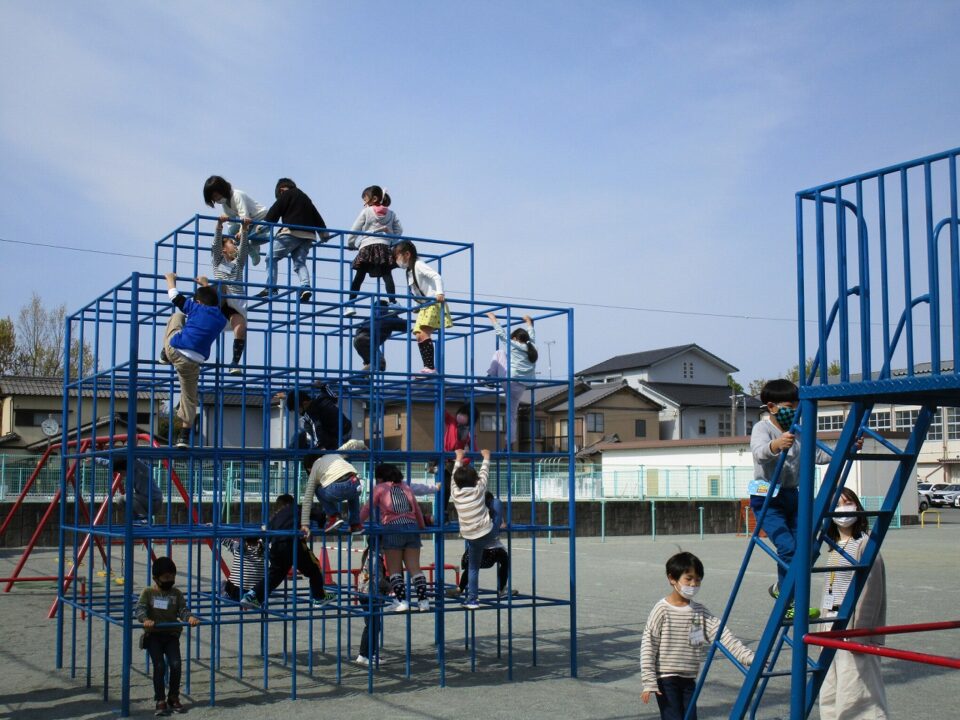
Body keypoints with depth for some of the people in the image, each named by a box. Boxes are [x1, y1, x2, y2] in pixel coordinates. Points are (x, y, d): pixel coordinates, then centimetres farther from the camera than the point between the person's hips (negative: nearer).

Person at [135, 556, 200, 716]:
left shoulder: (176, 593, 7)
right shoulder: (148, 593, 0)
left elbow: (182, 609, -2)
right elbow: (140, 609, -13)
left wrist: (190, 617, -25)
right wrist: (145, 619, -35)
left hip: (171, 635, 2)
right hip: (153, 635, -2)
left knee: (175, 665, -13)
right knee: (159, 666, -16)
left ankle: (173, 697, 8)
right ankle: (160, 701, -2)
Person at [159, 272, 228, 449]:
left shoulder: (196, 308, 6)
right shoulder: (221, 319, 14)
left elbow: (174, 295, 16)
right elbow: (215, 303, 38)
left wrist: (171, 278, 37)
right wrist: (207, 287, 53)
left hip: (173, 349, -1)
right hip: (191, 362, 1)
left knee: (177, 315, 29)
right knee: (189, 399, 17)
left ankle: (165, 356, 30)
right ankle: (184, 437, 9)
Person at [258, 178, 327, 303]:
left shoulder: (286, 194, 9)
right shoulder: (305, 197, 29)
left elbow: (273, 213, 1)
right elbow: (316, 216, 30)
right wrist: (323, 233, 35)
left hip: (292, 232, -6)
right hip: (308, 235, 7)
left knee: (272, 257, -1)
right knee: (300, 262, 5)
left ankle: (271, 288, -12)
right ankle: (305, 287, -18)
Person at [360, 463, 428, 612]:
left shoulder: (380, 488, 8)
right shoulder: (405, 487, 20)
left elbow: (368, 508, 7)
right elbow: (417, 509, 23)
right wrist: (422, 526, 35)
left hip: (392, 529, -4)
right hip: (412, 528, 4)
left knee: (394, 569, 3)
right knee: (414, 568, 4)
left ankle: (402, 601, -6)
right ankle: (423, 600, -3)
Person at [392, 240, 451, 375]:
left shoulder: (418, 265, -9)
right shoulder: (409, 271, 17)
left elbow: (436, 276, -20)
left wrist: (440, 293, -32)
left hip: (434, 304, -10)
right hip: (425, 306, 10)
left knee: (423, 334, -22)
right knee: (419, 335, 6)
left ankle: (431, 368, -26)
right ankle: (428, 368, 7)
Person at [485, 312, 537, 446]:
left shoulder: (514, 346, -1)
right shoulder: (532, 348, 15)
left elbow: (501, 333, 3)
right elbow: (531, 336, 34)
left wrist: (493, 319, 15)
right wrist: (529, 322, 49)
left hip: (509, 380, -6)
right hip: (519, 387, 6)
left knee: (500, 352, 13)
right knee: (512, 415, 13)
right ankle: (510, 444, 7)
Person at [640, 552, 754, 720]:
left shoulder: (701, 612, 4)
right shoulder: (662, 610, -11)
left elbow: (723, 636, -4)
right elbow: (648, 646, -11)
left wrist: (748, 657, -17)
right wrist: (649, 682, -15)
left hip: (689, 679, 5)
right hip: (666, 679, -5)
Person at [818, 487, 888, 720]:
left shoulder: (864, 544, -11)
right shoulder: (834, 546, 14)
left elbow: (870, 591, -15)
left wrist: (859, 633, -18)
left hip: (852, 627, -8)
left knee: (854, 690, -9)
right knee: (830, 695, 11)